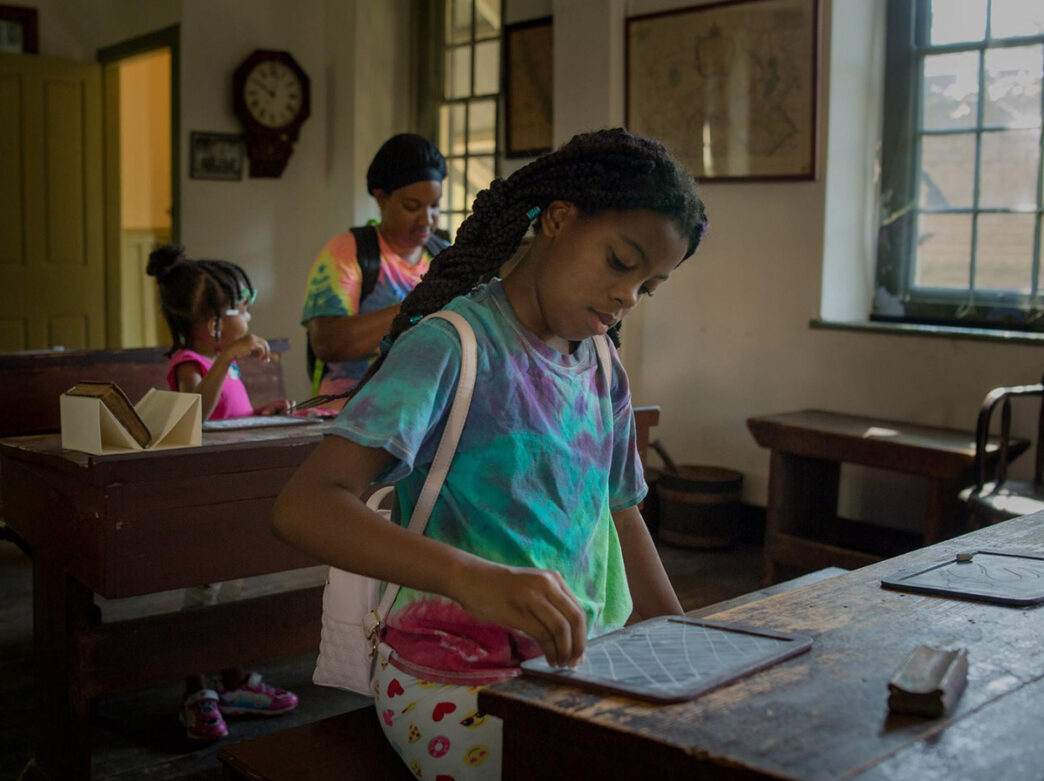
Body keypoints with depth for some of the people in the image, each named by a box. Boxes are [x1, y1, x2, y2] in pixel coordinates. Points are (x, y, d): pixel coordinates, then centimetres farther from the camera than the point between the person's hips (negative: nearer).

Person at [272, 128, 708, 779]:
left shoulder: (604, 373, 11)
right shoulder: (452, 347, -13)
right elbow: (305, 507, -25)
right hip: (457, 679, -7)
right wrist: (470, 576, -40)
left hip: (578, 659, 7)